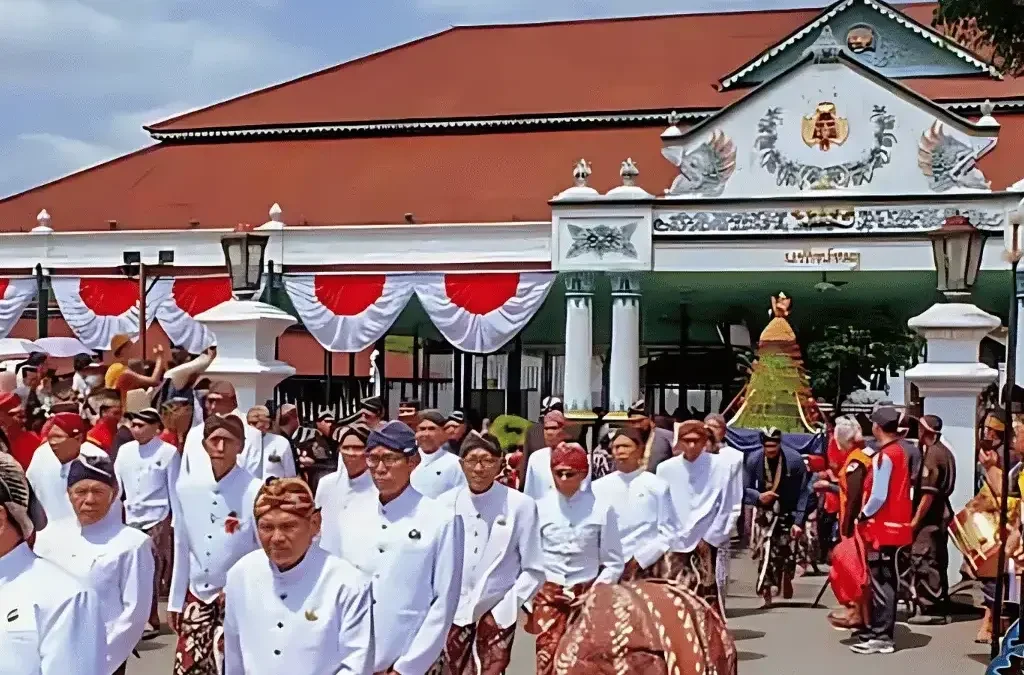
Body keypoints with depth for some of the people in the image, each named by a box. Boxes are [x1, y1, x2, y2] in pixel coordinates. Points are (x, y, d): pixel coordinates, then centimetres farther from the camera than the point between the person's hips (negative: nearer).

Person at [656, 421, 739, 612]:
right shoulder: (666, 468, -2)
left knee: (707, 601, -2)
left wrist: (711, 538, -3)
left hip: (706, 544, -2)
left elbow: (729, 507, -1)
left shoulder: (720, 466, -6)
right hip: (673, 545, 2)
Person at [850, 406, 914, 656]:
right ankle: (879, 630, 22)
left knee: (881, 582, -4)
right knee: (883, 581, 14)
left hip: (882, 527, -9)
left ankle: (882, 637, -1)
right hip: (895, 525, 9)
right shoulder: (899, 452, 11)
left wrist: (863, 514, -6)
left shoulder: (883, 456, -17)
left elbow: (878, 496, -22)